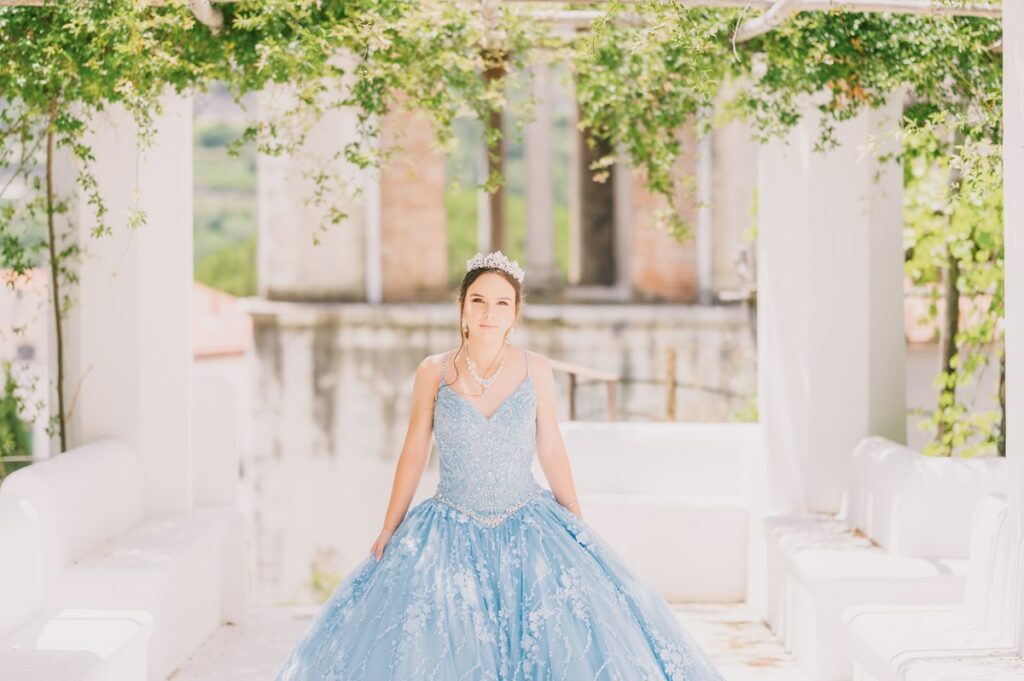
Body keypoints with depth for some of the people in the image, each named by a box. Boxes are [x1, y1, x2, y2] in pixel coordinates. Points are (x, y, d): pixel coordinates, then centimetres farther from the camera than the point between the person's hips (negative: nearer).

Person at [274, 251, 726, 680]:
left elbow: (552, 451, 7)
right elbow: (414, 454, 5)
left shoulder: (535, 370, -1)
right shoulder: (434, 373, -3)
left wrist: (580, 531, 8)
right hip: (451, 537, 0)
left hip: (528, 533, 1)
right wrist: (388, 530, 7)